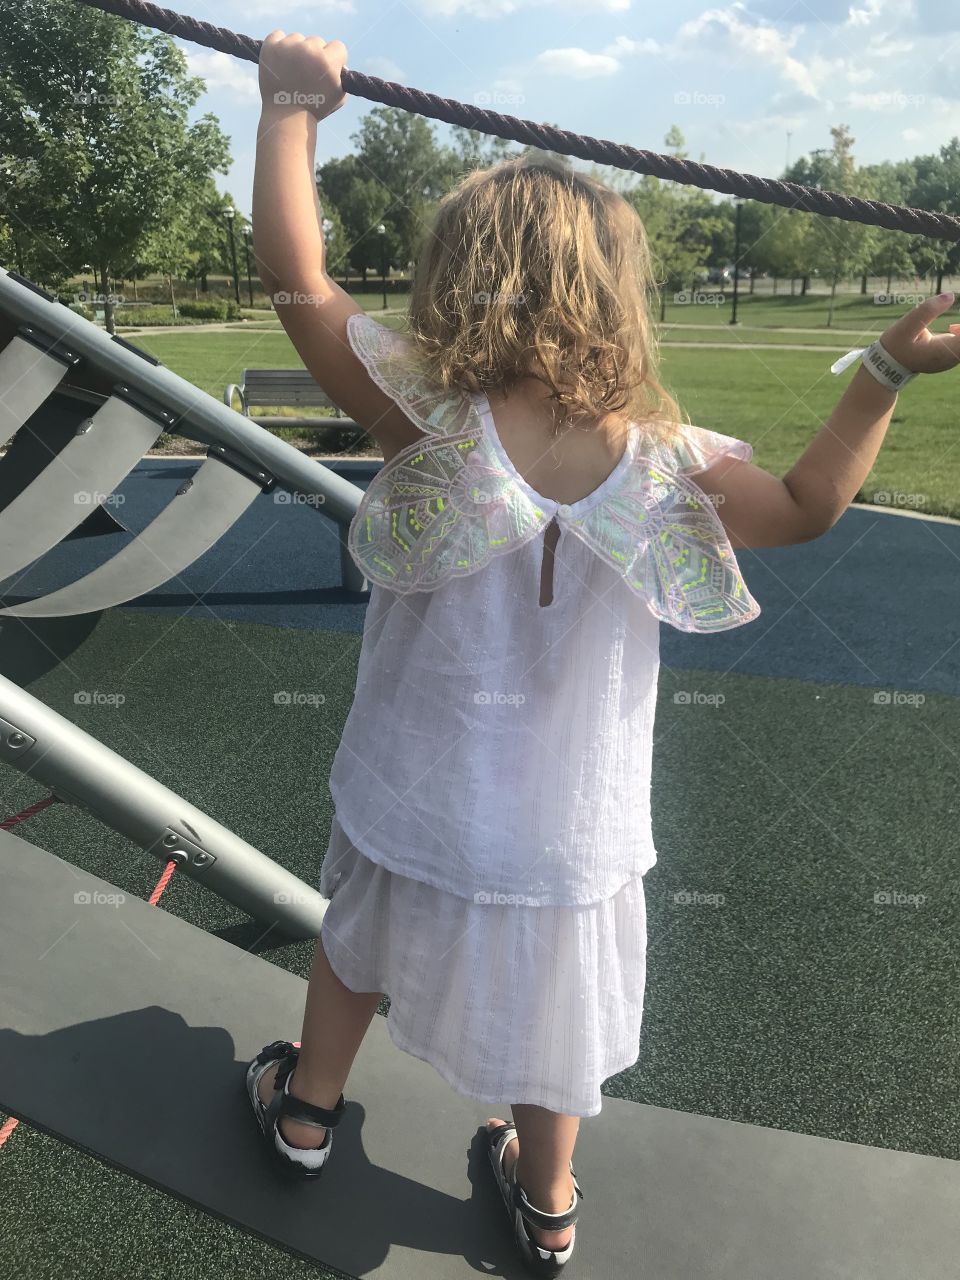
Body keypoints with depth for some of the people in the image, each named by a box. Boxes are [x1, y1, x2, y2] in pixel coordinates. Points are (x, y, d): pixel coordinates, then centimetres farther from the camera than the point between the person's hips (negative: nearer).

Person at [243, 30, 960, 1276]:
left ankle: (308, 1107, 56)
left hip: (415, 810, -1)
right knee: (555, 999, 25)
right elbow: (811, 505, 1)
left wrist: (292, 104, 0)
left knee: (357, 940, 29)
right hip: (573, 839, 1)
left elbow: (296, 276, -12)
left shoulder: (430, 424, -23)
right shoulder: (664, 468, -17)